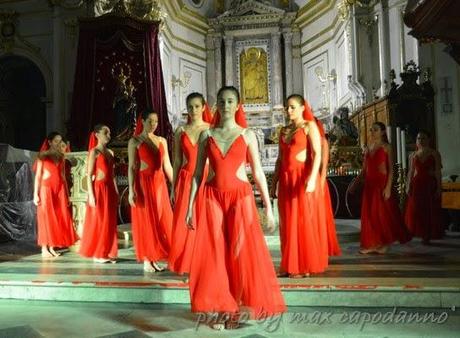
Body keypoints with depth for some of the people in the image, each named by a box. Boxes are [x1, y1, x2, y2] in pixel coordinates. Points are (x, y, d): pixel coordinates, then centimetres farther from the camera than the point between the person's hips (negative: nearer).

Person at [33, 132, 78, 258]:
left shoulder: (60, 157, 13)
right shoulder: (43, 156, 0)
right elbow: (38, 175, -3)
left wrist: (67, 194, 11)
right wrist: (36, 194, -10)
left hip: (59, 189, 5)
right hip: (46, 188, -5)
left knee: (58, 218, 3)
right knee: (46, 218, -2)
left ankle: (52, 248, 11)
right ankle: (44, 250, 3)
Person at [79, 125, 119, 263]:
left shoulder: (110, 152, 14)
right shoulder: (94, 152, -5)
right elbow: (89, 175, -9)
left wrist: (116, 192, 12)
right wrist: (91, 195, -16)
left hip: (110, 189, 7)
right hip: (99, 189, -7)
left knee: (110, 222, 8)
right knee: (98, 222, 0)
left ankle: (107, 252, 16)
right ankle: (97, 254, 9)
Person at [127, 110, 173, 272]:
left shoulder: (162, 141, 12)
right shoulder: (135, 141, 0)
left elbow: (167, 166, 13)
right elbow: (131, 167, -5)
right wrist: (131, 190, -13)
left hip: (160, 183, 5)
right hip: (143, 183, -4)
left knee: (161, 221, 5)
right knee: (145, 222, 1)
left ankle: (155, 259, 15)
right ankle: (147, 260, 9)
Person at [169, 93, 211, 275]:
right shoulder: (181, 131, 9)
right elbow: (177, 161, 10)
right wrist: (173, 187, 7)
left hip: (207, 180, -2)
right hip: (186, 180, 2)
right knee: (184, 224, 1)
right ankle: (186, 265, 14)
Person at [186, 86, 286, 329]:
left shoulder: (247, 135, 4)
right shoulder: (206, 135, 7)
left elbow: (258, 173, 3)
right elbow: (197, 173, 7)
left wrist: (268, 207, 0)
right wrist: (190, 205, 3)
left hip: (241, 198, -1)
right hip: (212, 198, 1)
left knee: (241, 253, 1)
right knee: (214, 254, 2)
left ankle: (236, 309, 17)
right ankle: (221, 309, 16)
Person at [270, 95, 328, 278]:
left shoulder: (309, 126, -1)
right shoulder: (284, 130, 16)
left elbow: (317, 154, -11)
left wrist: (312, 178, -23)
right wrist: (274, 182, 12)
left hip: (304, 177, -6)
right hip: (286, 179, 6)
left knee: (305, 221, -1)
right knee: (288, 223, 7)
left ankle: (305, 266, 8)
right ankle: (289, 265, 16)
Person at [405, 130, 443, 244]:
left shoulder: (434, 154, 1)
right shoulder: (413, 155, 10)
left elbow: (438, 172, -4)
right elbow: (410, 172, 8)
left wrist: (439, 188, -10)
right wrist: (408, 187, 0)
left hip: (430, 184, -2)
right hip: (416, 184, 3)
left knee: (430, 211, 1)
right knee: (415, 211, -2)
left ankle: (428, 235, 9)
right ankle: (421, 234, 9)